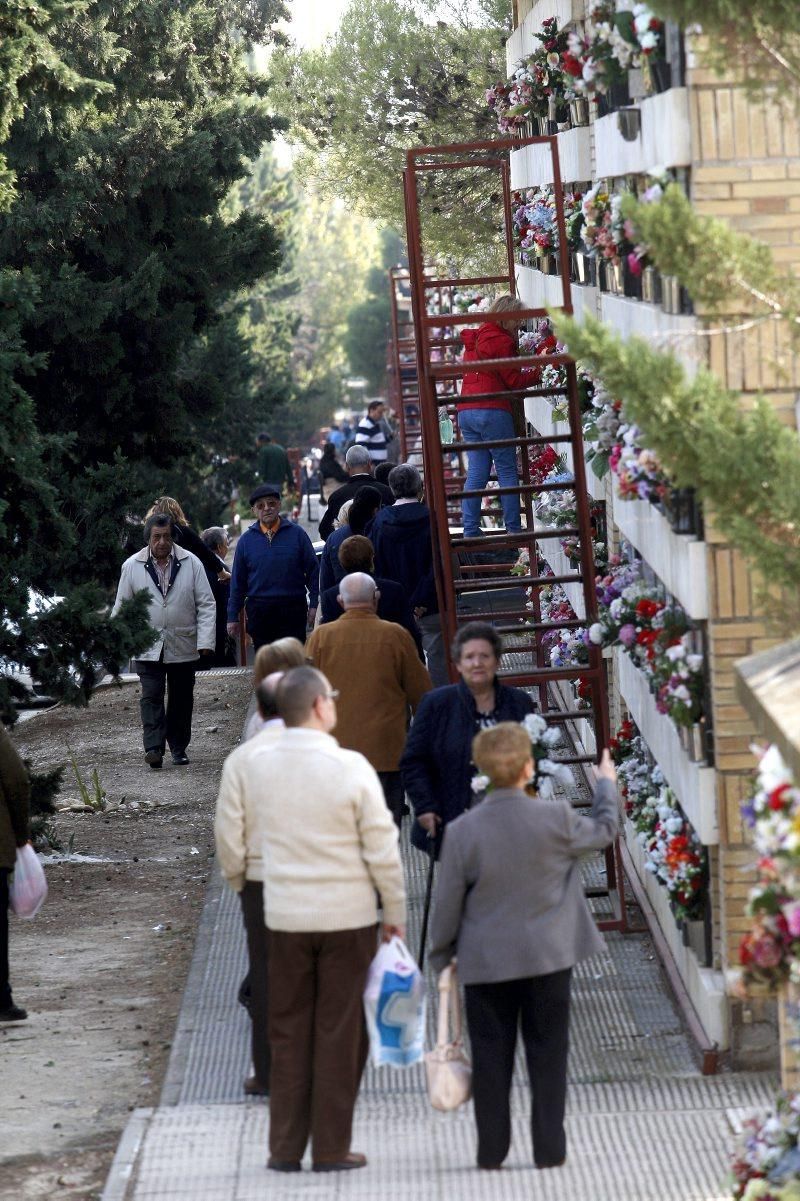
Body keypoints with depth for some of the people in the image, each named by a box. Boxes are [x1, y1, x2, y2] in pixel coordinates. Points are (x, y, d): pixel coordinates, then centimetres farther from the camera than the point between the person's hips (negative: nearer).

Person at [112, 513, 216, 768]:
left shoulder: (191, 563, 0)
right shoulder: (132, 566, 1)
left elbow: (206, 604, 1)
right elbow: (121, 607, 9)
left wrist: (206, 641, -7)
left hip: (183, 648, 1)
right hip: (147, 648, -1)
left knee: (181, 699, 8)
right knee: (151, 697, -12)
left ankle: (179, 748, 19)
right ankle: (153, 747, -16)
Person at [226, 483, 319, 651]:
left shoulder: (297, 533, 2)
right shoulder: (247, 540, 7)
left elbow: (313, 571, 4)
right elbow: (237, 581, 10)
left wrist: (314, 605, -2)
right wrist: (233, 617, 9)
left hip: (293, 610, -2)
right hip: (259, 611, 2)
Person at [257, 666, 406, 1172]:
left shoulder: (262, 764, -4)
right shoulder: (351, 766, -14)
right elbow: (382, 849, -10)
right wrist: (396, 911, 2)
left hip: (285, 917, 3)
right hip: (347, 916, -3)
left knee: (289, 1033, 11)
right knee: (339, 1033, 5)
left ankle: (286, 1148, 13)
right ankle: (331, 1149, 8)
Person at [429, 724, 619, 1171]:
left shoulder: (463, 831, -11)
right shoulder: (556, 819, -12)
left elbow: (448, 902, -4)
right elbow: (604, 831, 10)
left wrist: (442, 956, 10)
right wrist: (607, 785, 28)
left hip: (486, 962, 0)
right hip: (548, 957, 0)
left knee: (491, 1056, 8)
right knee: (547, 1054, 8)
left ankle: (492, 1149, 11)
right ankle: (549, 1148, 10)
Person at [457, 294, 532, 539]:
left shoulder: (475, 338, 18)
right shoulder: (500, 341, -7)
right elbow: (515, 380, -7)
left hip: (466, 411, 8)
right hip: (492, 411, -8)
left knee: (476, 473, 5)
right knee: (507, 471, -2)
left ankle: (470, 530, -1)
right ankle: (514, 528, -3)